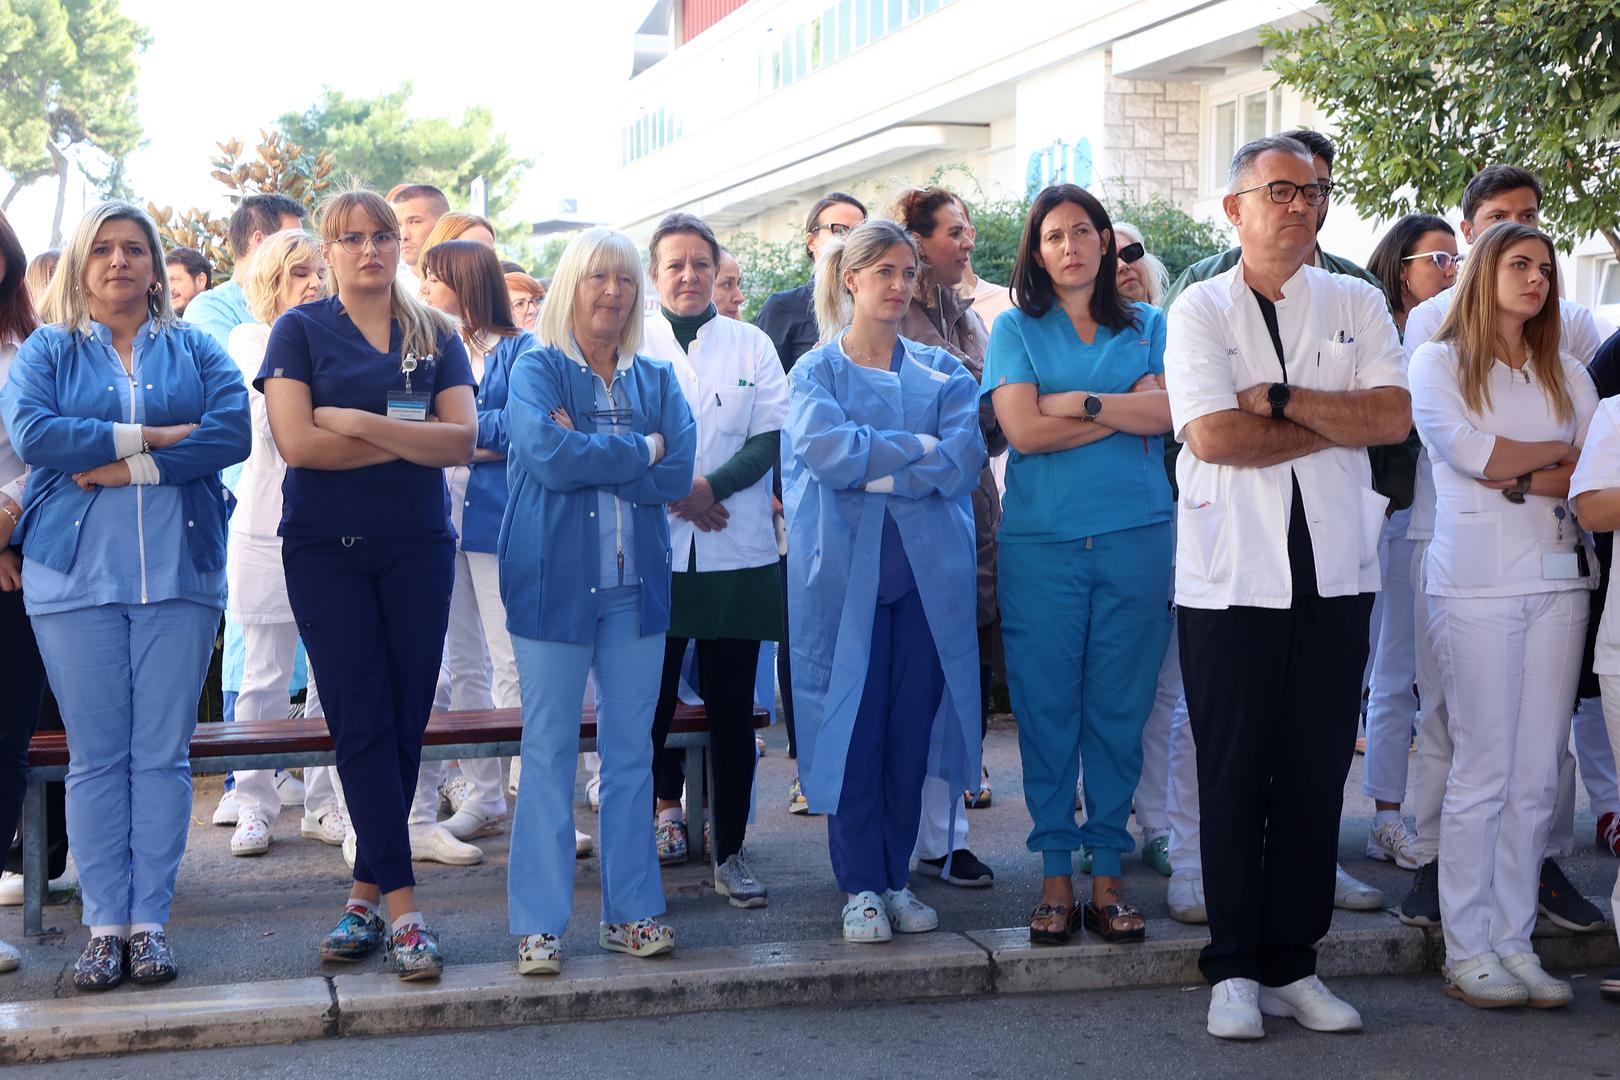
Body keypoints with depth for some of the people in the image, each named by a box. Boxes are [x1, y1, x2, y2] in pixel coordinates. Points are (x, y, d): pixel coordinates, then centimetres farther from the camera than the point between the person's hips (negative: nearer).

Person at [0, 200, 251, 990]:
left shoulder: (195, 351, 12)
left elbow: (232, 430, -5)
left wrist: (120, 467, -12)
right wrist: (152, 436, -11)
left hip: (180, 569, 1)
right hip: (76, 571, 0)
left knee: (164, 753, 1)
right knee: (95, 755, 1)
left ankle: (150, 921, 7)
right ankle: (104, 923, 8)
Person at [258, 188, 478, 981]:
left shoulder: (435, 335, 9)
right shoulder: (301, 330, 3)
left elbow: (462, 441, -4)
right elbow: (296, 442, -11)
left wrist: (359, 422, -13)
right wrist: (411, 438, -7)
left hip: (417, 547, 2)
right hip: (326, 549, -2)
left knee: (405, 723, 2)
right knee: (361, 723, -6)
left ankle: (366, 894, 13)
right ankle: (402, 907, -5)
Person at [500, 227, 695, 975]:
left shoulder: (656, 380, 11)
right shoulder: (538, 369, 0)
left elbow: (678, 475, -4)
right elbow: (549, 458, -17)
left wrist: (586, 454, -11)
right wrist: (641, 450, -8)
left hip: (635, 583, 4)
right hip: (553, 581, -4)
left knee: (632, 752, 8)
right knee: (549, 754, 0)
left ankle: (631, 912, 18)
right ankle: (539, 923, 7)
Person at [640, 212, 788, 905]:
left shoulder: (750, 345, 12)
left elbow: (772, 434, 2)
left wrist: (710, 485, -12)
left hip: (736, 552, 1)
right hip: (654, 547, -1)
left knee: (732, 706, 3)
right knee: (653, 697, -2)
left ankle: (730, 853, 11)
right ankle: (667, 804, 23)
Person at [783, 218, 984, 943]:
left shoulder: (944, 373, 12)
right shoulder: (816, 370, 6)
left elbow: (963, 463, -5)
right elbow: (824, 448, -13)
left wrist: (870, 469, -10)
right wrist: (921, 448, -9)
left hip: (928, 569, 2)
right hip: (844, 570, -2)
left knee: (912, 727, 4)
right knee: (852, 727, -1)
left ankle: (896, 877, 17)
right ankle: (861, 885, 10)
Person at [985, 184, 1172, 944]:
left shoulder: (1147, 327, 13)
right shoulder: (1016, 328, 8)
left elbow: (1168, 411, -4)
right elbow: (1022, 428, -6)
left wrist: (1079, 402, -8)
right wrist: (1126, 407, -3)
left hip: (1136, 537, 1)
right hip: (1041, 542, -1)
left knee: (1120, 708, 3)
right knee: (1046, 707, 0)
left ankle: (1108, 874, 11)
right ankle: (1055, 876, 9)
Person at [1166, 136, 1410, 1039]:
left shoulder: (1357, 305, 10)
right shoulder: (1200, 311, 1)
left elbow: (1395, 417, -3)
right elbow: (1213, 436, -13)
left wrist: (1281, 400, -11)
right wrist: (1339, 423, -4)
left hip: (1335, 574, 3)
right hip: (1232, 578, -3)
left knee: (1317, 775, 6)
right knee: (1234, 775, 2)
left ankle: (1292, 963, 19)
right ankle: (1235, 968, 14)